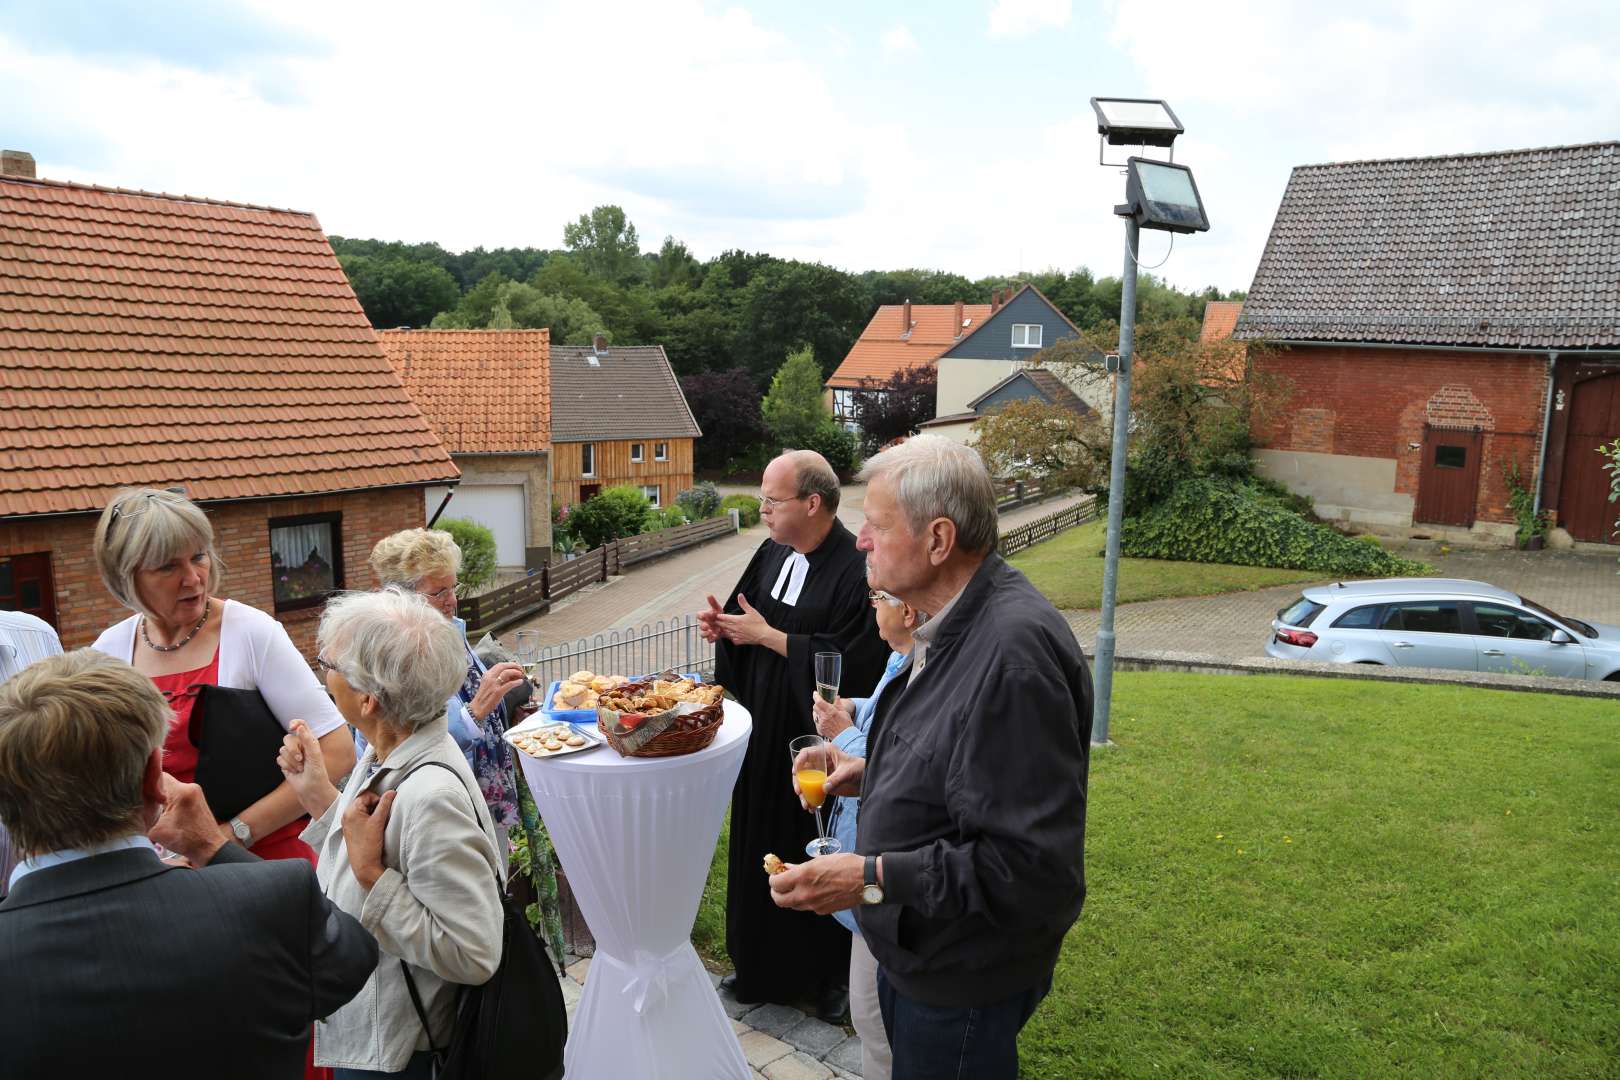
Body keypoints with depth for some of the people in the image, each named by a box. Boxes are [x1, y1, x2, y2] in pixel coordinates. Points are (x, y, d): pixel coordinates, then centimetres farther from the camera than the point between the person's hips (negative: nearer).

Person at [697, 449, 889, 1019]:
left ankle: (830, 975, 31)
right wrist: (724, 627, -7)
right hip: (765, 732, 7)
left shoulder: (856, 569, -21)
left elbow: (850, 661, -26)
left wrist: (767, 635, -21)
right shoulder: (772, 554, 4)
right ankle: (761, 966, 37)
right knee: (760, 849, 18)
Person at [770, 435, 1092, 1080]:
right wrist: (876, 772, 3)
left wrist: (873, 878, -32)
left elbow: (1035, 864, -32)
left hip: (960, 984, -9)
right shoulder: (955, 626, 2)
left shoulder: (1014, 654, -32)